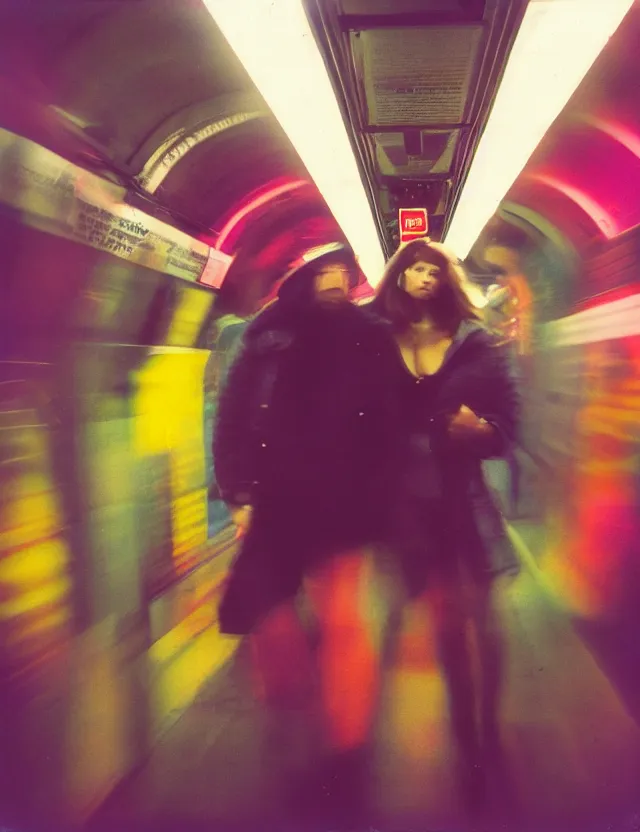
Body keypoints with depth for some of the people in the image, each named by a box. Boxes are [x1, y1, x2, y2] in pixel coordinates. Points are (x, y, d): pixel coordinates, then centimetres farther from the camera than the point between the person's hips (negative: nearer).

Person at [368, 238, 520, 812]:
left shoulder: (476, 343, 5)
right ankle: (469, 745, 19)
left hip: (463, 496, 0)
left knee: (482, 619, -1)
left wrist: (480, 430, -17)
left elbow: (508, 421, 3)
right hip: (409, 500, 0)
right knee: (447, 625, 6)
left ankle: (487, 730, 21)